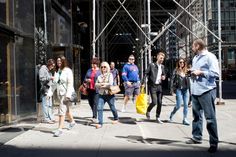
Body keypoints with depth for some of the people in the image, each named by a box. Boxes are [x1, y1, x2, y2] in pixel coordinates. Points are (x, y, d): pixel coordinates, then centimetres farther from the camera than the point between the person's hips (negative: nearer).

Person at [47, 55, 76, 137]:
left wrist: (68, 95, -22)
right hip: (60, 93, 7)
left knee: (62, 111, -12)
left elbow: (70, 83, -15)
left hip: (66, 94, -7)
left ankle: (60, 129, -8)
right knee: (67, 109, 22)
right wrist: (50, 93, 6)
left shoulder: (68, 71, -9)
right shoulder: (57, 72, 11)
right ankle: (72, 122, 43)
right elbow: (54, 84, 14)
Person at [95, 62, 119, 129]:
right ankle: (100, 123, -8)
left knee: (112, 108, 11)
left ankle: (116, 119, 36)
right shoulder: (99, 76, 12)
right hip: (101, 94, 3)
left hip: (109, 94, -3)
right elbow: (96, 85, 6)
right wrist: (101, 84, -13)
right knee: (99, 108, -11)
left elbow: (110, 84, -14)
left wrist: (102, 84, -9)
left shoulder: (110, 75, -2)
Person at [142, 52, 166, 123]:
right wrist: (143, 83, -15)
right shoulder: (152, 65, -5)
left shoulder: (162, 66, 13)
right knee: (154, 102, -12)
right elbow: (146, 74, -7)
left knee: (160, 102, 5)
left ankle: (158, 117, 18)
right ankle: (148, 111, 18)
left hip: (159, 86, 6)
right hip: (152, 86, -5)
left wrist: (164, 77, 2)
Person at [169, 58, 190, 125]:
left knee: (186, 105, 2)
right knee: (178, 105, -4)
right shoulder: (176, 71, 0)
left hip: (186, 89, 4)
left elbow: (188, 80, 13)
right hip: (179, 89, -4)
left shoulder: (186, 71, 10)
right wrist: (172, 89, -10)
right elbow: (172, 80, -3)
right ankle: (172, 114, 22)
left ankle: (185, 119, 10)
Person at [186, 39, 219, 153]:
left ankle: (214, 143, 3)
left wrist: (200, 72, -16)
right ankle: (196, 137, 29)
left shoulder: (210, 57, -8)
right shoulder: (195, 58, 19)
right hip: (195, 91, 9)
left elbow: (216, 73, -15)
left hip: (206, 91, -9)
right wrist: (192, 72, 7)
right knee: (196, 116, 16)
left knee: (210, 118, -4)